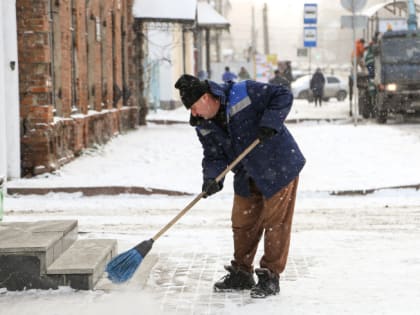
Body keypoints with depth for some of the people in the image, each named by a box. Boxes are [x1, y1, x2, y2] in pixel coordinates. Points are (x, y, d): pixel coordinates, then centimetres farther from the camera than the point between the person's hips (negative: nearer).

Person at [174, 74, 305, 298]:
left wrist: (269, 123, -31)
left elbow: (283, 96, -19)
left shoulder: (245, 93, -22)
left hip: (279, 168, -7)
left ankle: (270, 277, 7)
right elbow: (214, 156, -1)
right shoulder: (204, 126, -2)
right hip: (247, 178, 7)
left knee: (275, 222, -1)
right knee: (242, 223, 12)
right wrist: (212, 179, -21)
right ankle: (241, 274, 27)